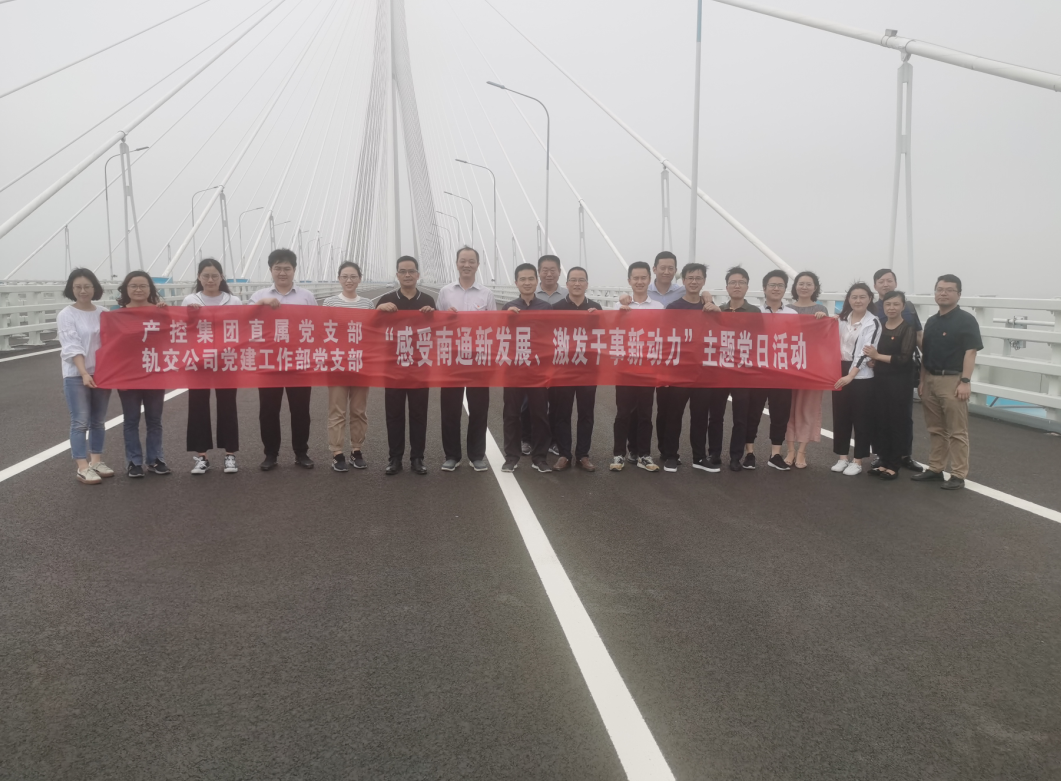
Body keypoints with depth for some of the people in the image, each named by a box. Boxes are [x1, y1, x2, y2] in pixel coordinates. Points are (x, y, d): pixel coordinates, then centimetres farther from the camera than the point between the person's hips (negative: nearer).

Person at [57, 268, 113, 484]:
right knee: (80, 422, -4)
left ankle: (96, 461, 22)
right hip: (76, 375, -4)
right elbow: (72, 347, -14)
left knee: (98, 420, 12)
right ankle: (83, 468, 0)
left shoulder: (102, 313, 7)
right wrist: (84, 373, -23)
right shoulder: (66, 315, -5)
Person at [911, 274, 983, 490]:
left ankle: (958, 475, 2)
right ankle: (935, 468, 22)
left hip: (952, 381, -7)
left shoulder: (966, 320, -6)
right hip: (930, 380, 7)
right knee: (935, 430, 13)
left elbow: (970, 352, -12)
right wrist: (922, 381, 13)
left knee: (956, 431, -2)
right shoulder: (931, 321, 14)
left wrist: (965, 381, -19)